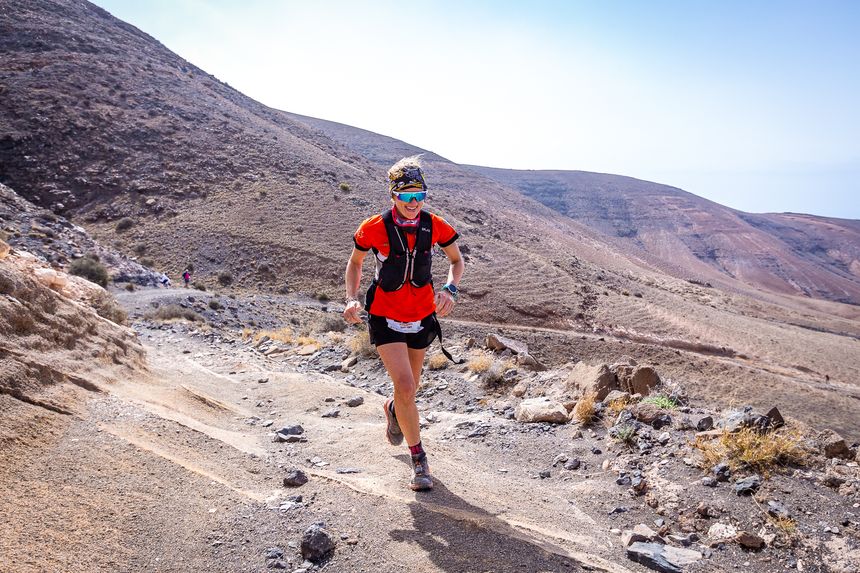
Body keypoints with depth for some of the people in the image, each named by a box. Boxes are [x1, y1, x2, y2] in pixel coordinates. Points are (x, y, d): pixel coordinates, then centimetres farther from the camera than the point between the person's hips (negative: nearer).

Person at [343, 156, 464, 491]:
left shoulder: (435, 226, -11)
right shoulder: (374, 229, -16)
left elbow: (457, 260, 5)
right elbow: (355, 263, 2)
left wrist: (450, 289, -14)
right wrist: (352, 299, -12)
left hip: (421, 316, 3)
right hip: (385, 318, -3)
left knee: (409, 388, 17)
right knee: (405, 387, -16)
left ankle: (393, 410, 55)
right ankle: (418, 458, 3)